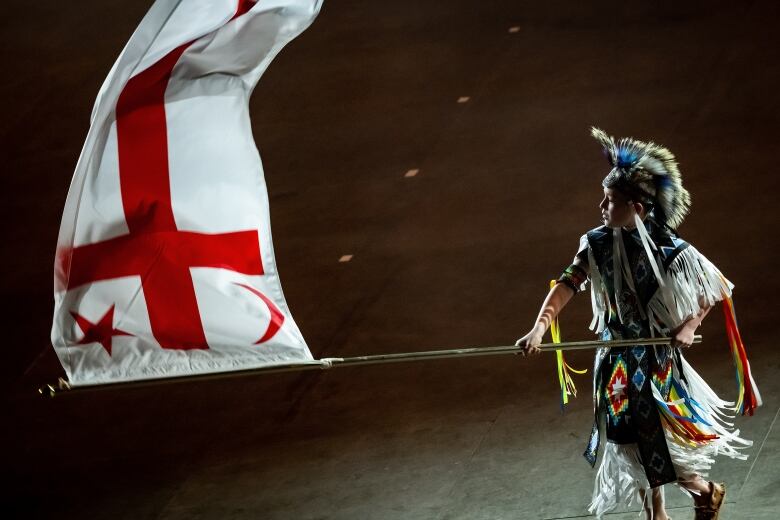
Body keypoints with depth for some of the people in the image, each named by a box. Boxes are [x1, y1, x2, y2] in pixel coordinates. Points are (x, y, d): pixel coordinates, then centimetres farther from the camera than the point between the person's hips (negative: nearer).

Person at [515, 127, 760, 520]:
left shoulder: (669, 251, -15)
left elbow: (715, 288, -3)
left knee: (660, 447, -1)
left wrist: (689, 326, -13)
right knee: (633, 447, 11)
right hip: (616, 365, 4)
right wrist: (540, 328, -28)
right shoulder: (597, 244, -6)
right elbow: (567, 285, -14)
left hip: (656, 360, -4)